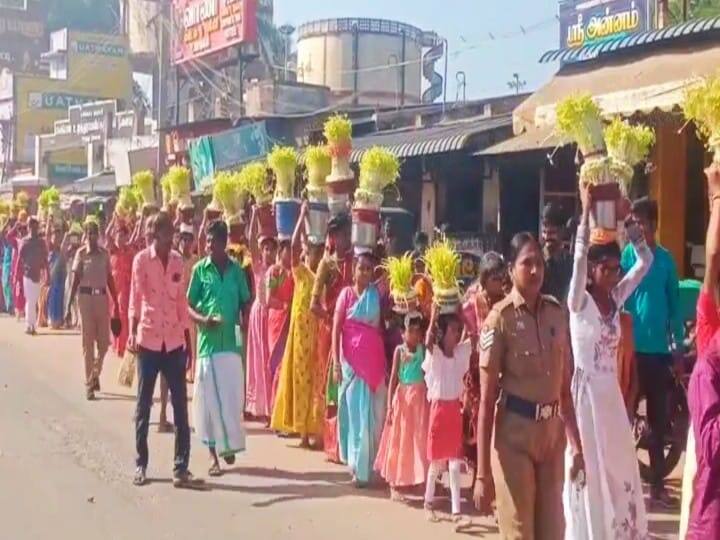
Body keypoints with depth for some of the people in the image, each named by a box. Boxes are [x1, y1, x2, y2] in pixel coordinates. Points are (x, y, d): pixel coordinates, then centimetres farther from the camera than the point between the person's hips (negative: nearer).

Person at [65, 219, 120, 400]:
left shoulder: (104, 253, 6)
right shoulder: (81, 253, -3)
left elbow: (110, 278, 10)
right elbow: (75, 280, -4)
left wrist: (116, 302, 8)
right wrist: (68, 307, -8)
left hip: (102, 297, 3)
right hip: (86, 297, -3)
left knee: (104, 341, 4)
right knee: (88, 342, 0)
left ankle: (96, 373, 31)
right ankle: (89, 384, 6)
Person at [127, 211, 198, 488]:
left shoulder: (178, 260, 7)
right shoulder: (141, 259, -5)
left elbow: (182, 301, 10)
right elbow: (135, 299, -10)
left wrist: (187, 338, 11)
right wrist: (132, 333, -23)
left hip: (174, 339, 3)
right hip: (148, 338, -3)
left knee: (180, 405, 1)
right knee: (143, 403, 6)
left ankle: (181, 468, 6)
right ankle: (140, 464, 18)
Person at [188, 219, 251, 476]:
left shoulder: (237, 270, 6)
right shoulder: (200, 269, 1)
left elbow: (245, 304, 12)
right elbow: (188, 305, 3)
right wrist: (202, 319, -16)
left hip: (232, 343, 1)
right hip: (208, 342, -1)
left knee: (233, 397, 4)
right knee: (209, 399, 2)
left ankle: (229, 444, 25)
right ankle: (214, 454, 12)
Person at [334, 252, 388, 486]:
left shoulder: (378, 294, 6)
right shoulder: (346, 293, 1)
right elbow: (336, 329, -2)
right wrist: (336, 361, -7)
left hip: (375, 359, 2)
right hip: (351, 359, -2)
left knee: (374, 413, 4)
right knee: (355, 412, 3)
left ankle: (370, 466, 15)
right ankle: (358, 467, 12)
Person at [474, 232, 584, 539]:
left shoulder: (556, 313, 4)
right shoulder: (500, 318, -11)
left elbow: (565, 386, 11)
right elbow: (487, 398, -11)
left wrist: (575, 443, 8)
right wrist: (482, 472, -13)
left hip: (552, 433, 5)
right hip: (514, 435, -5)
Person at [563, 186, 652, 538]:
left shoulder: (616, 297, 5)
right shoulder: (579, 301, -10)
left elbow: (646, 260, 5)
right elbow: (579, 257, -25)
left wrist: (626, 221, -4)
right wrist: (586, 212, -29)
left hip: (612, 392, 6)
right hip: (585, 390, -6)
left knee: (618, 465, 12)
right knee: (588, 468, 1)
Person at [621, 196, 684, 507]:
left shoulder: (666, 259, 6)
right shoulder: (626, 254, -3)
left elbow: (674, 305, 10)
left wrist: (678, 348, 7)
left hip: (658, 349, 4)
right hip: (631, 347, -3)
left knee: (658, 419, 10)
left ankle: (657, 484, 19)